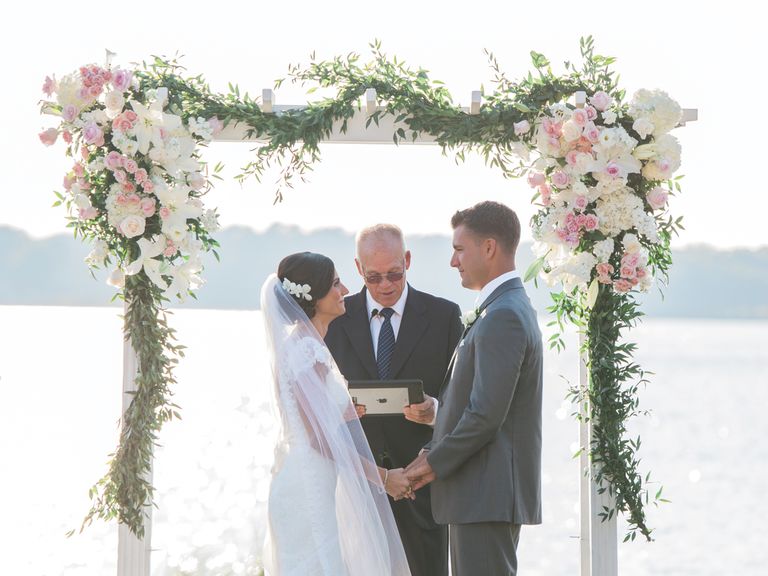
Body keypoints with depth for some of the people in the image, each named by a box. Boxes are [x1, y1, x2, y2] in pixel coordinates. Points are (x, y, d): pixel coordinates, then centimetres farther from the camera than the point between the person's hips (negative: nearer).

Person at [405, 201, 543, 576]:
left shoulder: (502, 317, -16)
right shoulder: (510, 308, 17)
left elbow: (486, 415, -21)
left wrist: (435, 463, -10)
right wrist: (433, 451, 9)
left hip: (488, 496, -10)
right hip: (492, 493, 10)